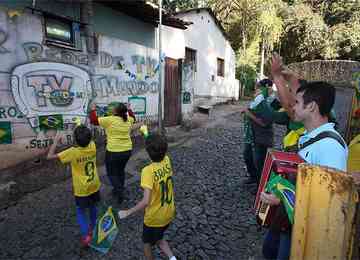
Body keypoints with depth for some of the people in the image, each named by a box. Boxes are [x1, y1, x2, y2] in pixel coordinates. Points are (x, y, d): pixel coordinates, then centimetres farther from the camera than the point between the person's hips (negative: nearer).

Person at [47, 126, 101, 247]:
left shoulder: (73, 152, -24)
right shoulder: (92, 146, -12)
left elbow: (50, 156, -19)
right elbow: (89, 140, 14)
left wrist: (56, 140, -12)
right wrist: (83, 130, 10)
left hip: (81, 190, -4)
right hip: (95, 186, 4)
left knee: (80, 212, 17)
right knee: (93, 207, 26)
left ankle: (85, 235, 10)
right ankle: (93, 228, 43)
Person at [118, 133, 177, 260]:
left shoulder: (148, 171, -31)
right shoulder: (167, 161, -14)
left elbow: (146, 201, -33)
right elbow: (163, 154, 13)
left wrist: (127, 212, -21)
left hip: (154, 218, -5)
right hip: (169, 214, 6)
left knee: (147, 243, 25)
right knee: (159, 239, 33)